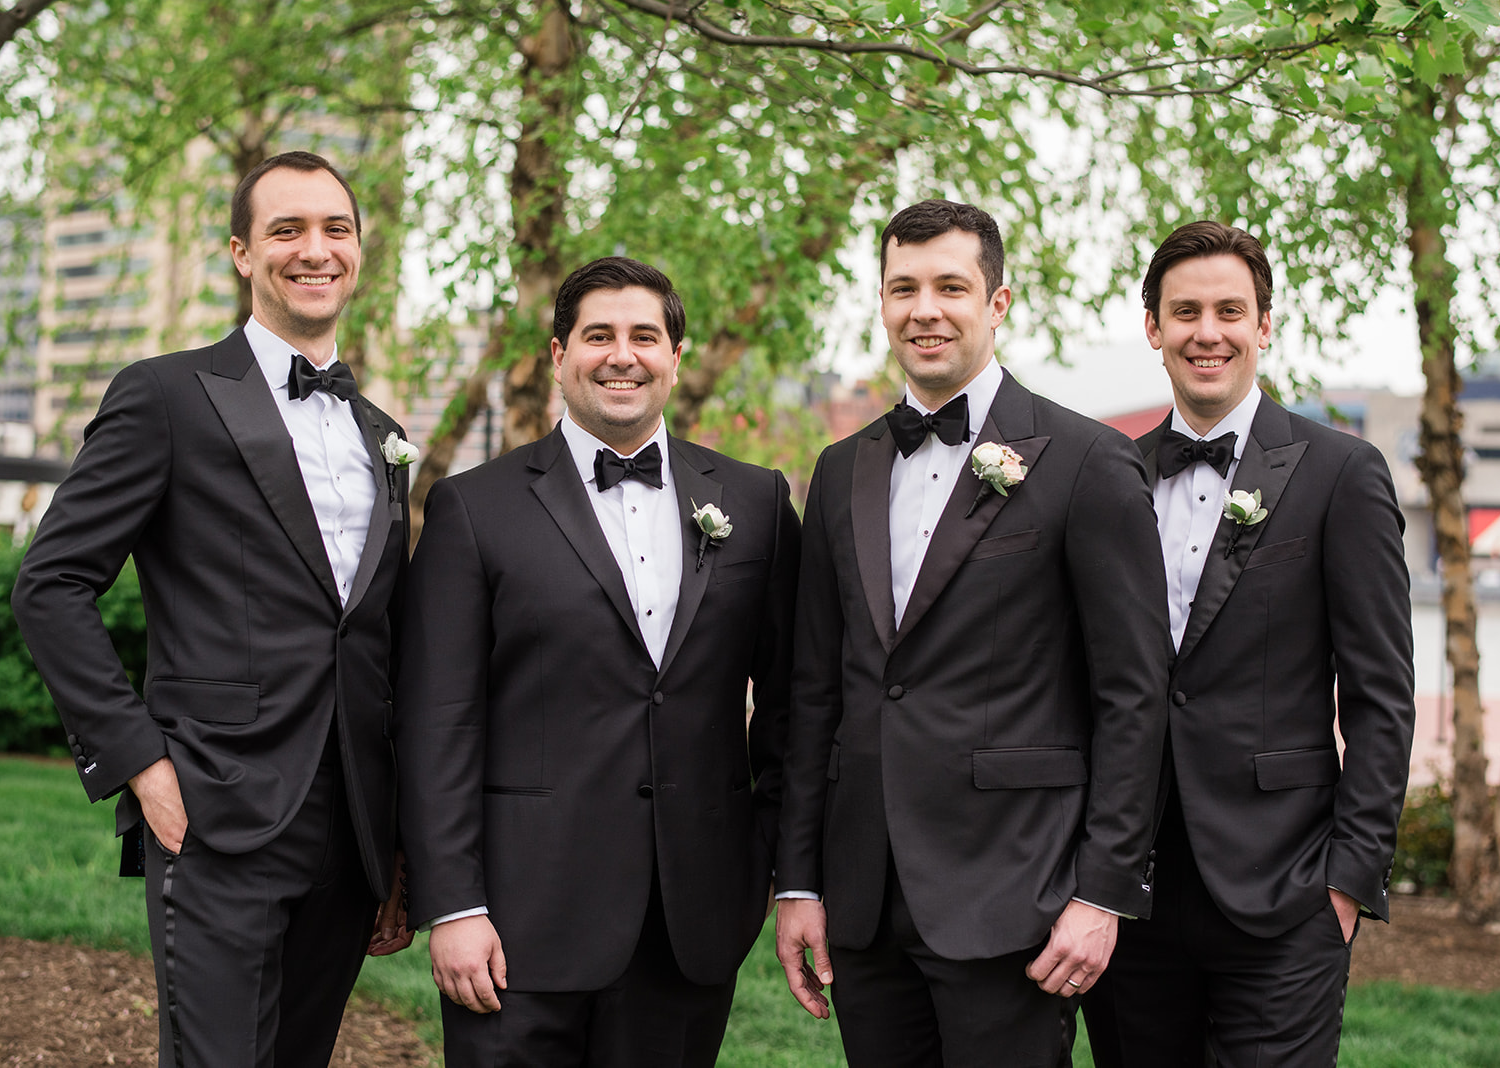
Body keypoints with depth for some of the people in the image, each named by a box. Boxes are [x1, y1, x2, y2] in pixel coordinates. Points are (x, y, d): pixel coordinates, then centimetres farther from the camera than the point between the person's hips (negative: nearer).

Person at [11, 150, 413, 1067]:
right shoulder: (168, 397, -1)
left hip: (350, 839, 6)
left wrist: (403, 852, 15)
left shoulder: (381, 435, 17)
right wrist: (139, 762, -11)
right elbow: (51, 586, -5)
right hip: (221, 821, -5)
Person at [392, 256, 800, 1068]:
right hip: (527, 922, -2)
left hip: (693, 922, 3)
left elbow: (787, 697, 11)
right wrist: (451, 908, -9)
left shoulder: (754, 502, 9)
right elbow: (437, 725, -3)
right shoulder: (474, 507, 1)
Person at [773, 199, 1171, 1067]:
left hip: (1007, 899, -5)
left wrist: (1105, 892, -10)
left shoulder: (1089, 465, -4)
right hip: (865, 905, 5)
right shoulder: (843, 473, 13)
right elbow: (817, 689, 14)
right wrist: (799, 880, 10)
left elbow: (1134, 694, -6)